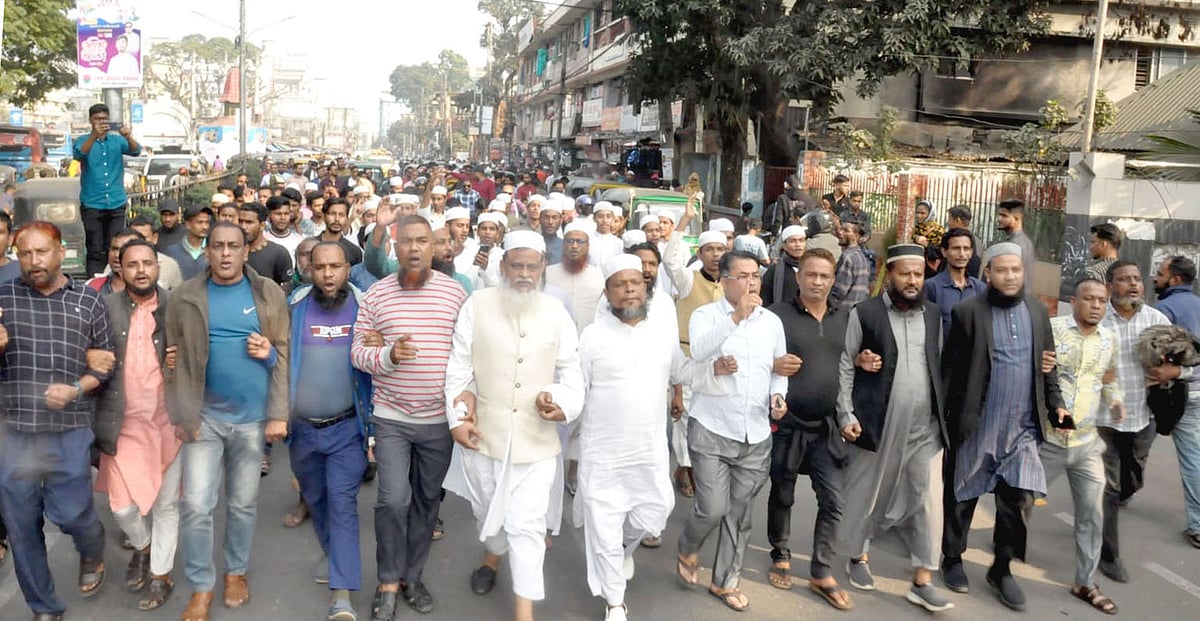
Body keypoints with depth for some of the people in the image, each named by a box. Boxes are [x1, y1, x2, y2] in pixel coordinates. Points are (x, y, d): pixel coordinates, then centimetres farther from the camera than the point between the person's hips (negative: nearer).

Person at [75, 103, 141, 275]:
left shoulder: (117, 140, 9)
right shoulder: (83, 140, 4)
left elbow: (135, 151, -10)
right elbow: (79, 153, -18)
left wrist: (128, 136, -31)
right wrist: (94, 135, -35)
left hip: (116, 204, 2)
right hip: (92, 204, -2)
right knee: (95, 251, -2)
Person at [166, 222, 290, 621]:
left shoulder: (268, 294, -1)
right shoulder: (185, 298, 0)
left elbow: (285, 354, -1)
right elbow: (175, 360, 0)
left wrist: (278, 414, -7)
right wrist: (181, 414, -6)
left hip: (253, 416, 0)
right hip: (204, 415, 0)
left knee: (244, 503, 12)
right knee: (195, 505, -2)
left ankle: (237, 571, 32)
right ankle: (200, 587, 14)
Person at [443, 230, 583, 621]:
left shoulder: (556, 313, 1)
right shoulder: (477, 306, -3)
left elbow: (571, 369, 6)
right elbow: (459, 368, 0)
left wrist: (565, 402, -12)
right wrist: (458, 418, -5)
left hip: (536, 439, -1)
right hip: (484, 434, 1)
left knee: (528, 524, -2)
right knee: (488, 510, 22)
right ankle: (493, 556, 54)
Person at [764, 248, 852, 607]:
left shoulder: (844, 317, 6)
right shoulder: (777, 314, -9)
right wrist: (773, 365, -27)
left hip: (827, 425, 3)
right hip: (786, 423, -3)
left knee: (833, 500, 3)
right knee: (782, 495, 12)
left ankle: (822, 573, 17)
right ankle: (780, 557, 34)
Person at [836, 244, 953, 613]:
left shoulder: (933, 315, 9)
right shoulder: (865, 314, -4)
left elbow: (940, 366, 14)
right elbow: (844, 366, -4)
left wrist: (944, 415, 9)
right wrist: (846, 415, -11)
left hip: (925, 428, 4)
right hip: (876, 424, -3)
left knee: (929, 501, 1)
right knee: (865, 495, 10)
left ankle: (923, 582, 10)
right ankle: (858, 557, 33)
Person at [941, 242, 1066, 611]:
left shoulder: (1037, 310, 7)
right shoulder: (968, 312, -8)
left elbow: (1047, 363, 15)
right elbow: (949, 368, -6)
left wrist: (1055, 403, 6)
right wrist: (950, 415, -8)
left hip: (1023, 426, 4)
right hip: (976, 424, -3)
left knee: (1019, 498, 1)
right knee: (962, 495, 10)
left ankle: (1002, 568, 19)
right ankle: (952, 559, 28)